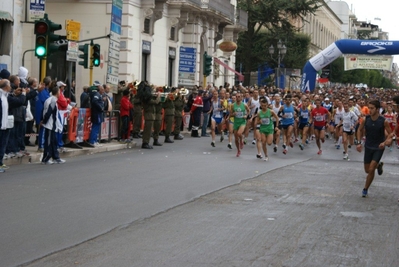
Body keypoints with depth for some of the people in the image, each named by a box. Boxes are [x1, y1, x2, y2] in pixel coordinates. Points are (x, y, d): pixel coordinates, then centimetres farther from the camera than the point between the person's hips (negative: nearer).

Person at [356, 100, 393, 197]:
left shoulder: (383, 121, -18)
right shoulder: (365, 119, -11)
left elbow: (391, 133, -7)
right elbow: (360, 130, 6)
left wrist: (385, 142, -24)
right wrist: (358, 142, -4)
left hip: (379, 148, -3)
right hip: (368, 147, 3)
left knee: (371, 170, -13)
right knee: (367, 170, 11)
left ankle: (365, 189, 5)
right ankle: (379, 165, 43)